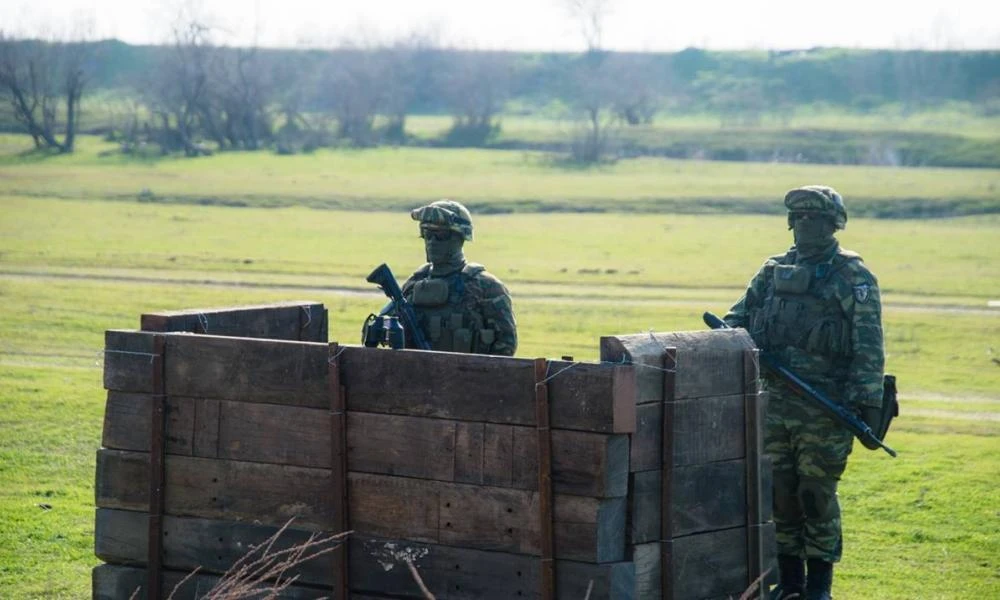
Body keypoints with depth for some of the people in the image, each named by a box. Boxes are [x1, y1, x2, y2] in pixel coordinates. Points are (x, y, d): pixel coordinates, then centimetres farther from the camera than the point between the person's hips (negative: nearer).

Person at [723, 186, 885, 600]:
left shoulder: (853, 277, -3)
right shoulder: (774, 270, 13)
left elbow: (868, 345, -8)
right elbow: (740, 317, 17)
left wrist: (868, 403, -14)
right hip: (776, 401, 5)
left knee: (816, 495, -2)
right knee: (780, 492, 8)